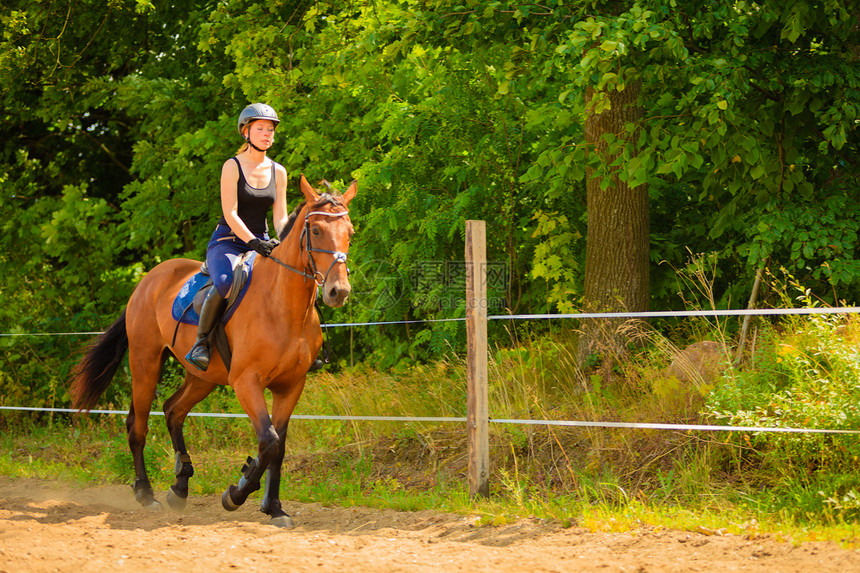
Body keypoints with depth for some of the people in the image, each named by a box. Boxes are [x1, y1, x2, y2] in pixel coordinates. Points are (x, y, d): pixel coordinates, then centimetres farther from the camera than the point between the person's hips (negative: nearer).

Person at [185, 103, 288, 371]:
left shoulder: (278, 172, 10)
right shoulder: (232, 166, -6)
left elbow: (280, 217, 6)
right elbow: (230, 213, -14)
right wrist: (253, 241, -27)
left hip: (261, 244, 5)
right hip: (227, 243, -5)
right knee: (224, 283, -37)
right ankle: (201, 342, -20)